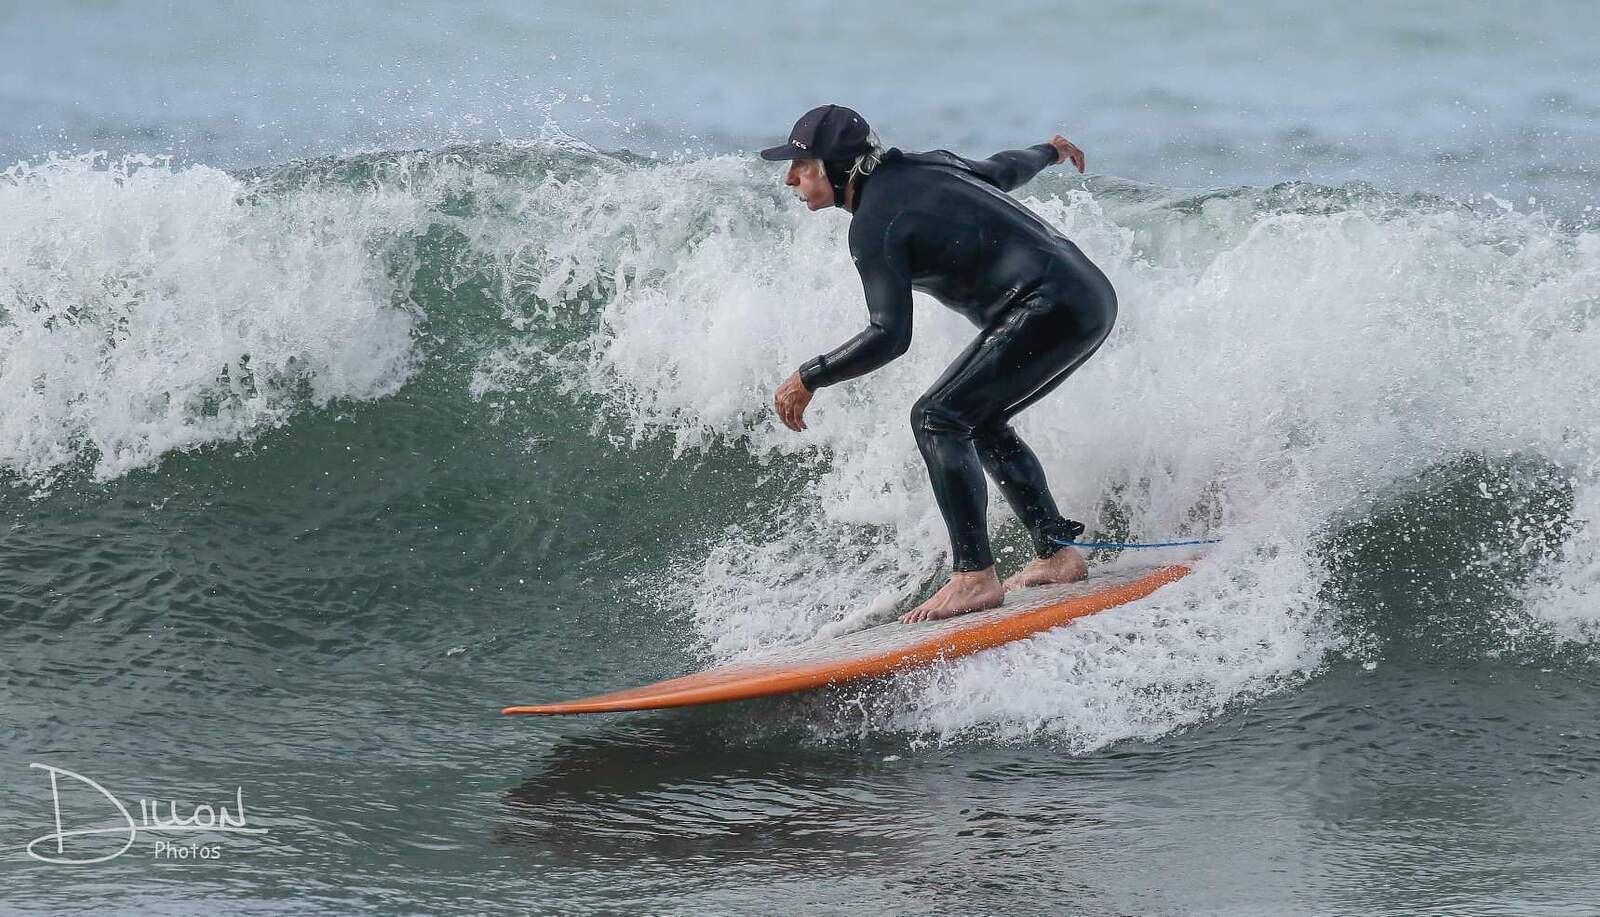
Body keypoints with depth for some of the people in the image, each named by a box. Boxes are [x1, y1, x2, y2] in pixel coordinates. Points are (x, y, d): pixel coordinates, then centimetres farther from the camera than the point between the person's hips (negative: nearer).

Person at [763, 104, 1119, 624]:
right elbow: (1003, 171, 30)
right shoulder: (920, 167, 14)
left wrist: (808, 379, -8)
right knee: (981, 423, 20)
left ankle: (975, 578, -16)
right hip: (1092, 296, 10)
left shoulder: (874, 224, -12)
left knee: (938, 419, -11)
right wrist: (1051, 151, 51)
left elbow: (889, 336, -17)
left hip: (1050, 310, -10)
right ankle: (1057, 556, 20)